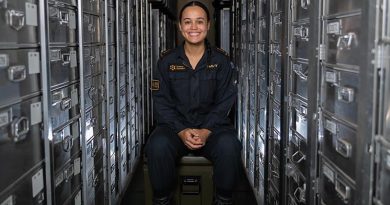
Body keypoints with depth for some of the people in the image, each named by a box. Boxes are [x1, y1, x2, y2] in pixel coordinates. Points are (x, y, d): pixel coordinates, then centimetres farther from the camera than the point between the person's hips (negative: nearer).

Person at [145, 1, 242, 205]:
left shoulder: (221, 61, 4)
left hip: (212, 126, 0)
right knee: (157, 146, -32)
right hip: (174, 126, 0)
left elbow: (224, 102, 0)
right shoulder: (166, 61, 5)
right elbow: (162, 103, 0)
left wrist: (206, 131, -17)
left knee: (229, 145, -33)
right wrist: (181, 131, -16)